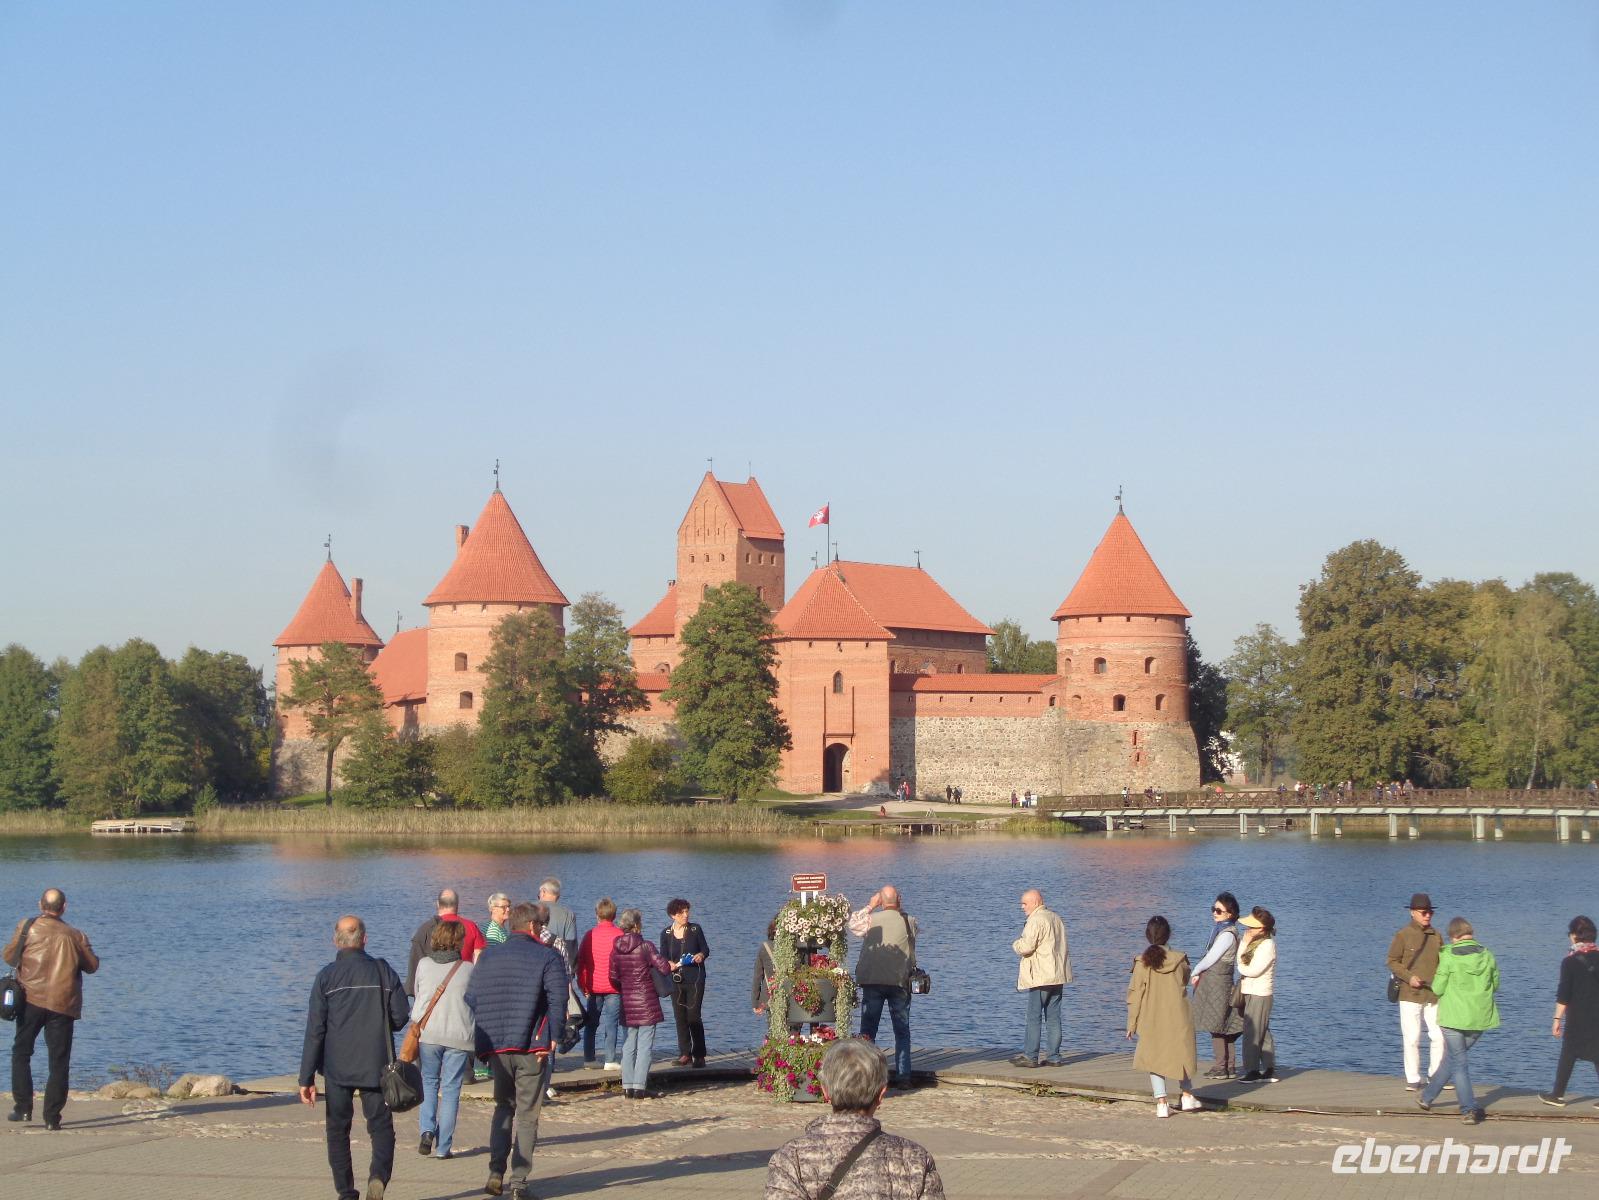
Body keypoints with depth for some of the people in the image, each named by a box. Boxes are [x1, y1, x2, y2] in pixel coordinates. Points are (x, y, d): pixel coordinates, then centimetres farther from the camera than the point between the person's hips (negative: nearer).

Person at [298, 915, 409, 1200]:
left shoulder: (327, 976, -3)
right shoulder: (384, 972, 1)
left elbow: (315, 1030, -5)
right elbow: (401, 1017, 0)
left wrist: (307, 1078, -3)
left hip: (337, 1067, -1)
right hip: (376, 1066, 1)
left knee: (338, 1129, 12)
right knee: (381, 1126, 6)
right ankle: (378, 1175, -20)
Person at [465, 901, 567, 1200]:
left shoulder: (488, 958, 11)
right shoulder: (548, 957, -4)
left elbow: (470, 999, 9)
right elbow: (558, 999, -16)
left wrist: (480, 1041, 14)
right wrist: (552, 1037, -13)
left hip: (496, 1047, 4)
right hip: (531, 1048, -4)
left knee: (503, 1107, 20)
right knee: (527, 1114, 2)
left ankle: (496, 1173, 7)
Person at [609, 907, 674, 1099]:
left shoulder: (616, 949, 2)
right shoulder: (645, 947, -12)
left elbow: (613, 977, 7)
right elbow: (665, 968, -16)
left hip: (627, 1004, 5)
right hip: (646, 1004, -5)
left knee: (628, 1046, 11)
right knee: (645, 1046, -2)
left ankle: (627, 1087, 11)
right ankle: (640, 1088, -6)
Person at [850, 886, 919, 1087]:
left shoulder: (871, 920, 1)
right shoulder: (909, 922, 0)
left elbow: (852, 923, 19)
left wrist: (869, 907, 27)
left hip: (871, 981, 0)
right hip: (900, 982, 0)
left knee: (867, 1030, 6)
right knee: (902, 1031, 8)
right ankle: (903, 1075, 3)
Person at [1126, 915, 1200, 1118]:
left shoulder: (1142, 963, -10)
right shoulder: (1179, 960, -6)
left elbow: (1134, 995, -6)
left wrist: (1132, 1024, 1)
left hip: (1151, 1020, -1)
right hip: (1179, 1020, 1)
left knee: (1154, 1058, 7)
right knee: (1181, 1054, 19)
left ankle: (1161, 1102, -1)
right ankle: (1187, 1096, 24)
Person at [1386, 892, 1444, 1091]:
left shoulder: (1436, 936, 9)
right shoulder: (1403, 936, -4)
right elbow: (1392, 962, -3)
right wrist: (1409, 977, -16)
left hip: (1433, 995, 4)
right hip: (1410, 995, -4)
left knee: (1439, 1037, 0)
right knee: (1412, 1039, -3)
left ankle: (1436, 1076, 14)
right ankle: (1412, 1080, 5)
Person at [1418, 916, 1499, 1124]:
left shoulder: (1449, 957, -14)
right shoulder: (1487, 955, -1)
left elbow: (1438, 989, -11)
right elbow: (1495, 984, 9)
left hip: (1454, 1017, -5)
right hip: (1480, 1019, 5)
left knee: (1459, 1063, 5)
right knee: (1452, 1058, 20)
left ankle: (1469, 1110, -2)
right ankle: (1428, 1097, 33)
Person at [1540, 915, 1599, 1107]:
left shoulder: (1571, 960, -10)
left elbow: (1563, 994, -11)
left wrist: (1557, 1019, -7)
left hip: (1577, 1017, -3)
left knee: (1568, 1056, 8)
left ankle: (1557, 1095, 16)